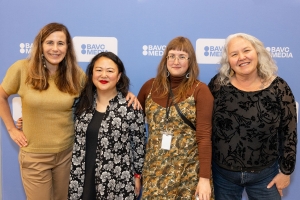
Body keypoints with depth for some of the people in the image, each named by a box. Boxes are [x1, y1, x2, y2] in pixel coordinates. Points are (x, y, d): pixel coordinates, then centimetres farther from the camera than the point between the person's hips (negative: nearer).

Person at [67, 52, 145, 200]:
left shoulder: (130, 106, -12)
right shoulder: (84, 102, 1)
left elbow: (139, 144, -5)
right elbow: (78, 142, 11)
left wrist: (137, 175, -1)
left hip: (117, 181, -3)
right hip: (84, 178, 4)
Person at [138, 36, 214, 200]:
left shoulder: (200, 90, -8)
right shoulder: (150, 86, 3)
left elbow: (204, 136, -11)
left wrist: (205, 178, -13)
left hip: (189, 171, -3)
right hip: (155, 170, 3)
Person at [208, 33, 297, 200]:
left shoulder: (278, 87, -10)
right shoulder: (218, 84, -9)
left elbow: (289, 133, -3)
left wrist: (286, 171, 0)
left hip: (265, 174, 0)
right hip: (222, 173, 1)